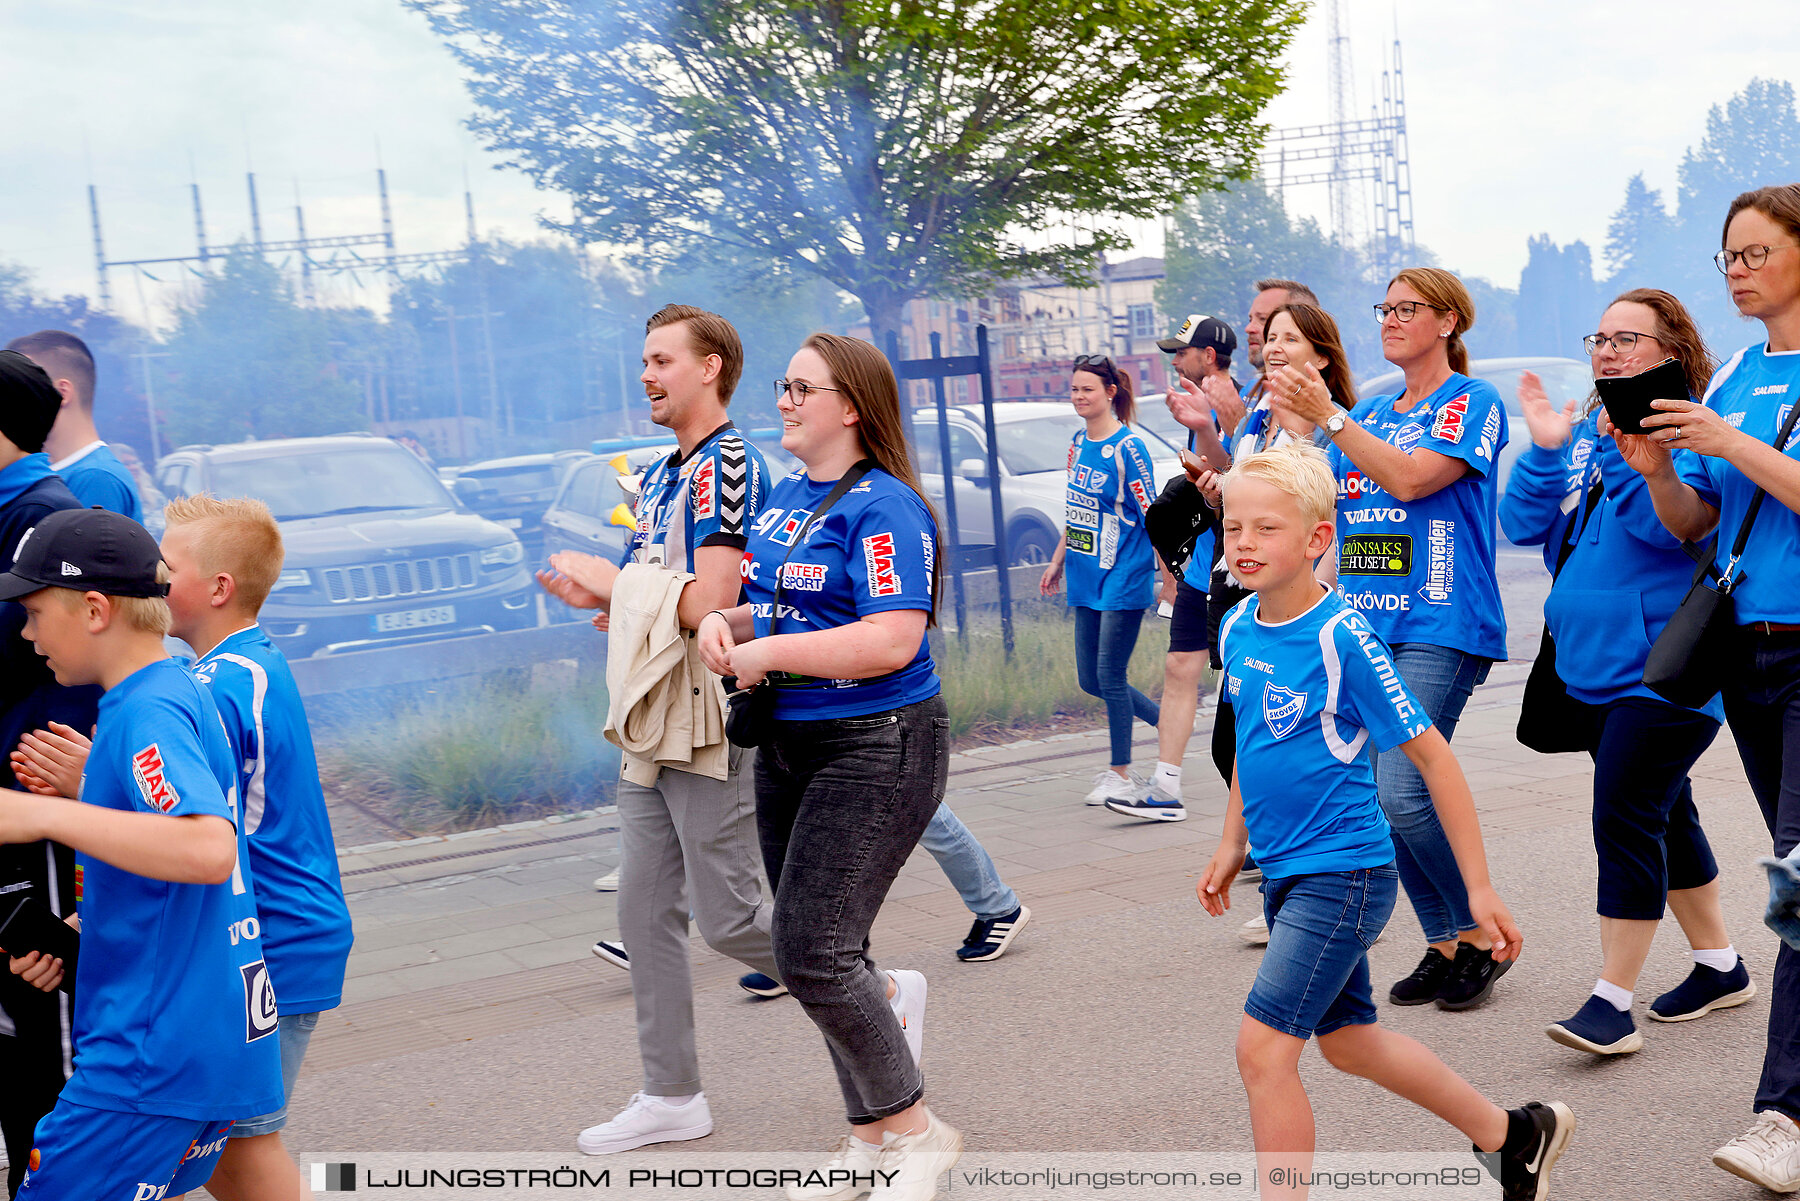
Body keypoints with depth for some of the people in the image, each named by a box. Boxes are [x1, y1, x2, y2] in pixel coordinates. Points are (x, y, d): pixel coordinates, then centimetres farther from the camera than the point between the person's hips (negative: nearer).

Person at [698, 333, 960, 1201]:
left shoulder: (882, 507, -15)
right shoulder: (785, 496, 13)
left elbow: (892, 641, -25)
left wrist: (767, 655, -18)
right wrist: (724, 623, 1)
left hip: (877, 750, -9)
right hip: (789, 745, 9)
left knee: (813, 955, -11)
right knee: (812, 951, 13)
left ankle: (914, 1130, 9)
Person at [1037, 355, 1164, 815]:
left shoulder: (1128, 447, -13)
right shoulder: (1078, 443, 10)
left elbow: (1152, 516, -14)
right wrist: (1058, 558, 21)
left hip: (1124, 578, -8)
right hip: (1086, 580, 8)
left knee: (1110, 676, -4)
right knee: (1090, 679, 9)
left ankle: (1121, 775, 9)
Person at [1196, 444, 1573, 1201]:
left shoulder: (1342, 638, -20)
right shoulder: (1238, 627, 1)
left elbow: (1431, 757, -15)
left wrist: (1479, 888, -14)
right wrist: (1232, 845, 20)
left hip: (1344, 874, -8)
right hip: (1285, 874, 8)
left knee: (1263, 1047, -12)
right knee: (1347, 1039, 20)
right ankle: (1512, 1133, 40)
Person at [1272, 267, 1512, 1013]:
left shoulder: (1471, 402, -3)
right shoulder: (1370, 414, 17)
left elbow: (1410, 478, -17)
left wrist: (1326, 416, -16)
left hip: (1439, 626, -7)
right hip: (1367, 623, 7)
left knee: (1402, 793, -16)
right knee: (1382, 797, 5)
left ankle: (1482, 935, 3)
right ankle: (1442, 946, 18)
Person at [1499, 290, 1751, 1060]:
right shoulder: (1584, 431, 13)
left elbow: (1673, 522, -24)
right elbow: (1523, 525, 5)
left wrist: (1622, 447, -30)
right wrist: (1545, 449, -9)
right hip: (1597, 663, 8)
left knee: (1625, 820, -12)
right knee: (1663, 816, 17)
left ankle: (1612, 1001, -7)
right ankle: (1720, 966, 32)